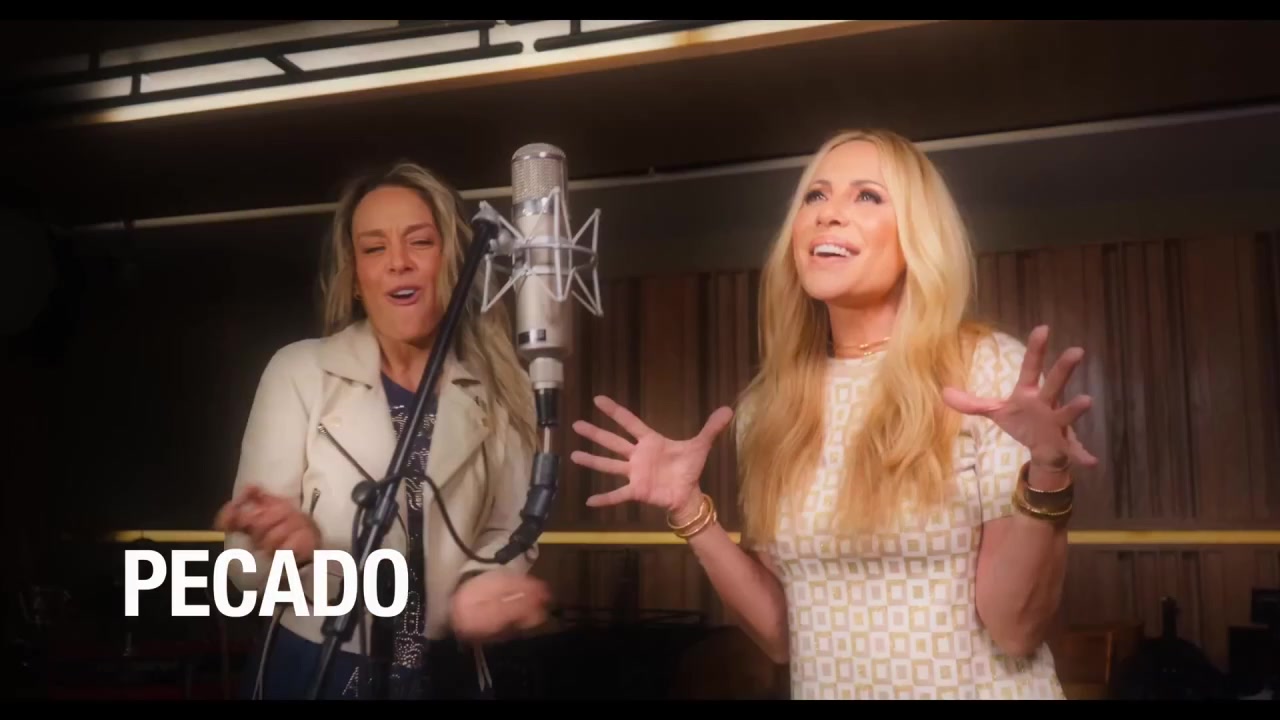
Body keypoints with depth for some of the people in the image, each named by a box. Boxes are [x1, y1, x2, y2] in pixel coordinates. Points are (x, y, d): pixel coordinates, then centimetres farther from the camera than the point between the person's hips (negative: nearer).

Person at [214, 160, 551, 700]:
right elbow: (247, 562, -12)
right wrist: (293, 549, -32)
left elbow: (506, 533, 0)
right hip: (314, 670, -2)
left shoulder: (498, 392, -3)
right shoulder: (298, 370, -10)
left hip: (446, 671, 2)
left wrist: (482, 587, -20)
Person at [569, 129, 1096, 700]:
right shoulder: (767, 407, -3)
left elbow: (1017, 629, -15)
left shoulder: (991, 369, -13)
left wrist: (1046, 478, -29)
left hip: (981, 687, -3)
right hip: (822, 690, 3)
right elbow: (782, 636, 0)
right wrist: (689, 510, -9)